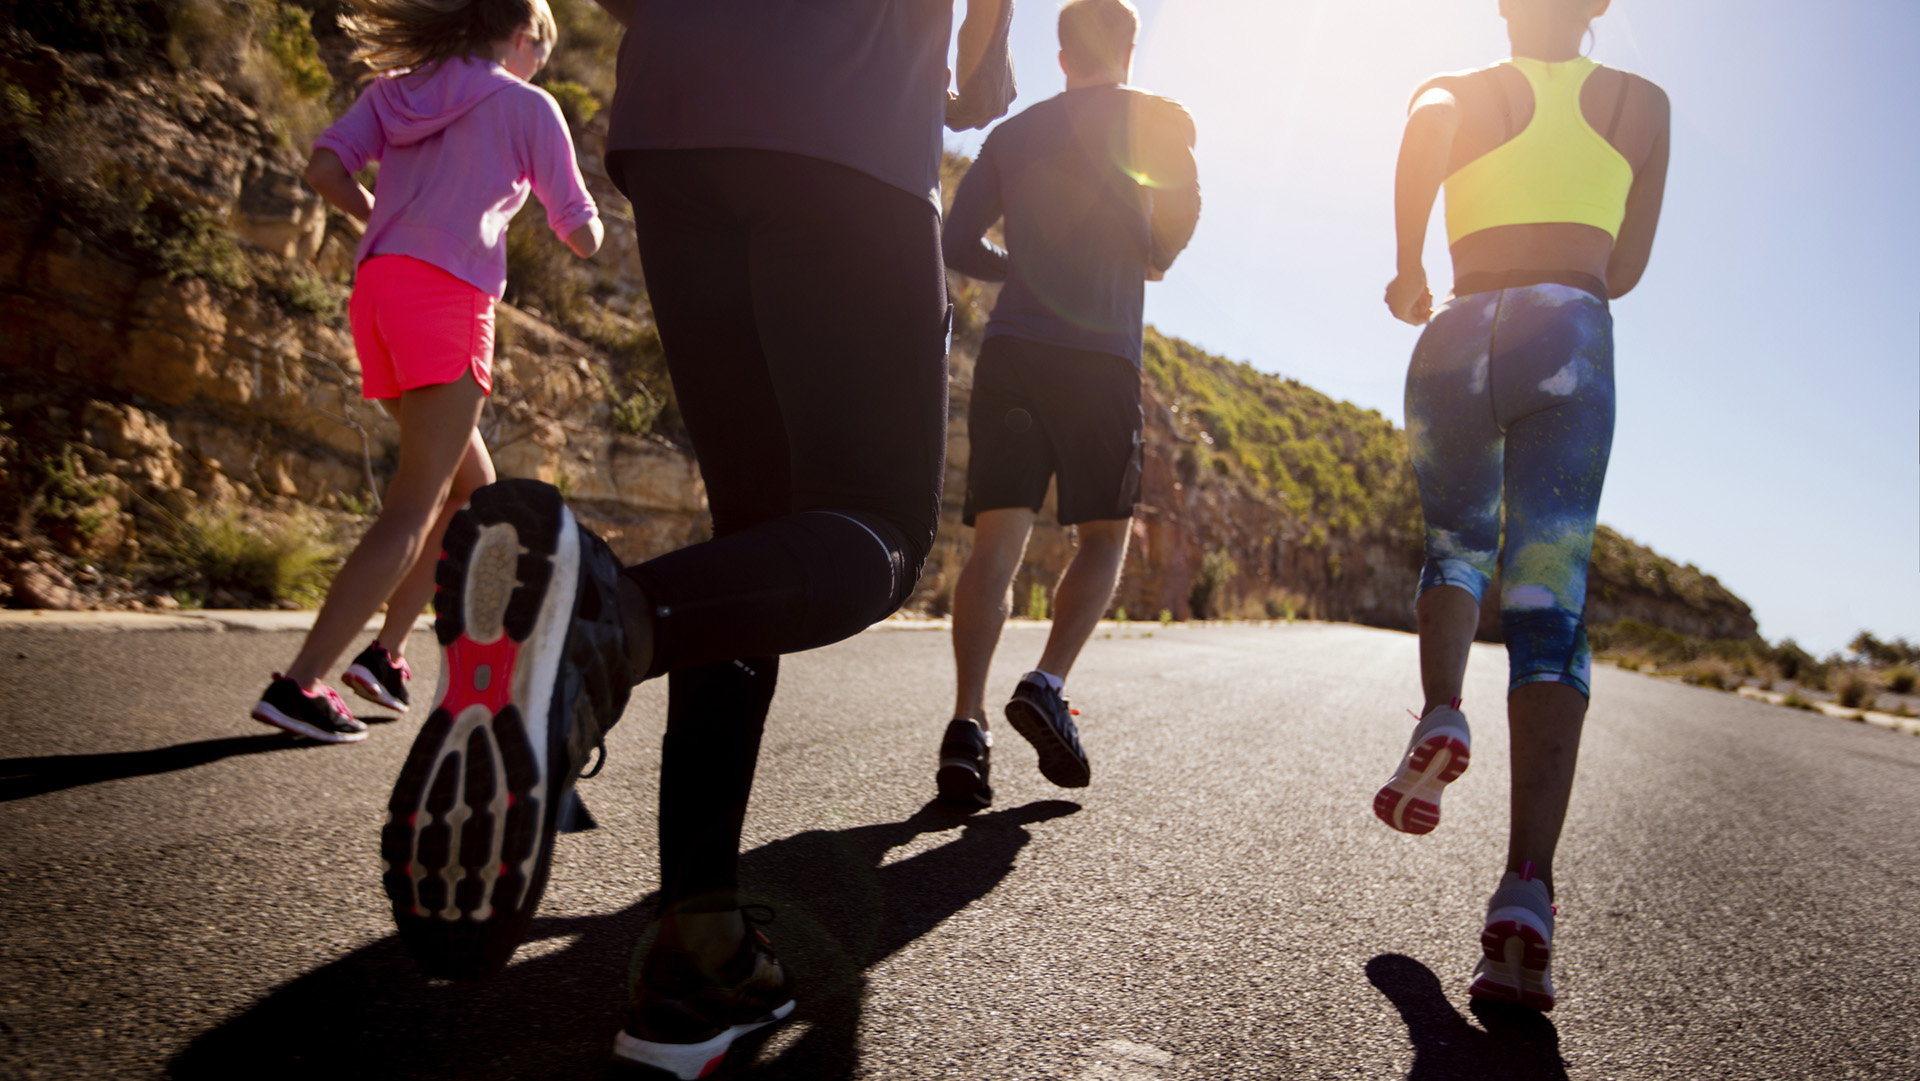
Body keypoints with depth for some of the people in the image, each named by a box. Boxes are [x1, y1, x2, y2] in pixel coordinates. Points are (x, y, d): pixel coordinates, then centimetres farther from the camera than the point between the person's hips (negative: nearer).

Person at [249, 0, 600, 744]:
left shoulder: (396, 88, 22)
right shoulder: (527, 106, 8)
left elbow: (324, 168, 8)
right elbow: (583, 239, 9)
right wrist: (584, 217, 31)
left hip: (377, 293, 7)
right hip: (446, 300, -7)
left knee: (474, 489, 17)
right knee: (415, 509, -9)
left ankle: (386, 650, 13)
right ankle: (298, 683, -14)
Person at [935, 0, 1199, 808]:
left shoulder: (1011, 133, 21)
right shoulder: (1151, 117, 11)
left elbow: (957, 244, 15)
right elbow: (1181, 200, -7)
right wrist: (1156, 257, 13)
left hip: (1010, 346, 3)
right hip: (1099, 353, -3)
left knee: (998, 538, -4)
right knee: (1104, 533, 10)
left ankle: (967, 724, -16)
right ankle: (1047, 684, -9)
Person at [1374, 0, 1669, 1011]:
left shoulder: (1457, 90, 14)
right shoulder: (1642, 103, 19)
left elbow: (1427, 126, -11)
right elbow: (1622, 270, 18)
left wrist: (1408, 266, 2)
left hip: (1456, 339, 0)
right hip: (1568, 340, 0)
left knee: (1455, 549, 22)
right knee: (1547, 605, -9)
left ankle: (1440, 714, -9)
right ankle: (1526, 892, -23)